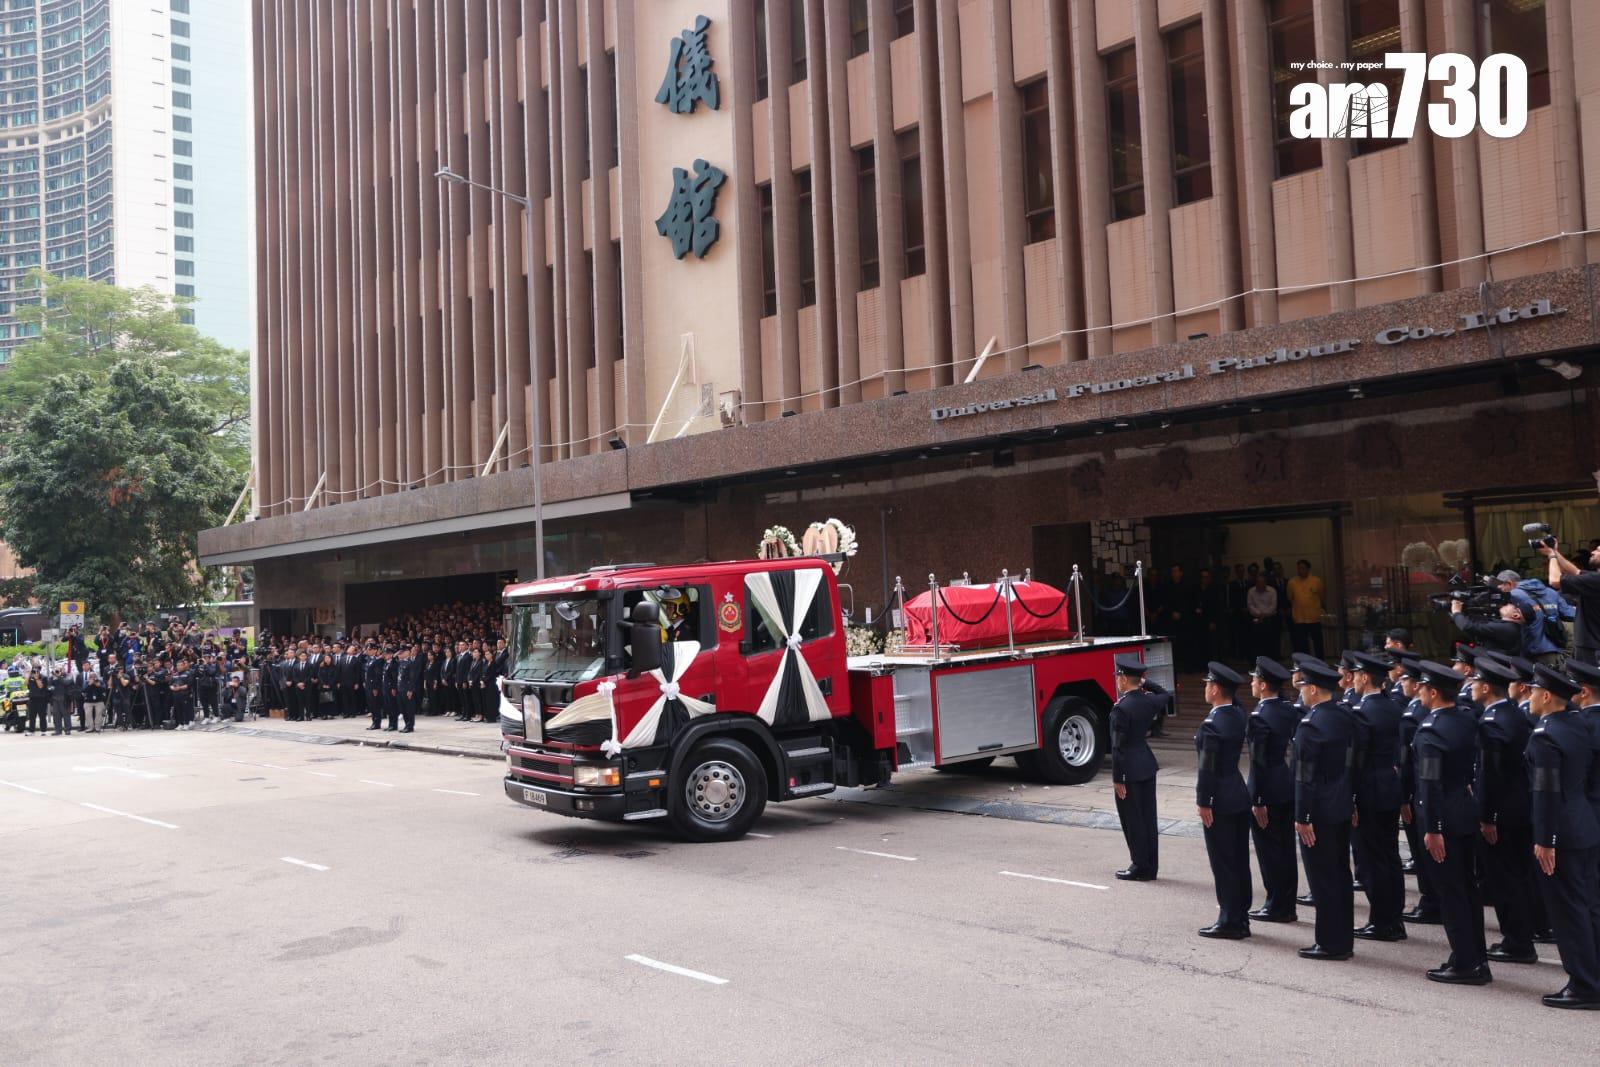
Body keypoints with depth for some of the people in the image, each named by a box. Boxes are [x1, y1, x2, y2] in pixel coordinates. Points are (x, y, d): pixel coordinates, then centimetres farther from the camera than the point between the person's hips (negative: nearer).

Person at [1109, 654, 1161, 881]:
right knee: (1148, 816, 13)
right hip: (1148, 765, 8)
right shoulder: (1150, 699, 1)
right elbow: (1163, 703, 28)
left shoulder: (1121, 708, -20)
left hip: (1130, 770, -8)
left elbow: (1118, 746, -18)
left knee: (1132, 819, 3)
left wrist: (1117, 778, -13)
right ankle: (1150, 867, 20)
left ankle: (1140, 867, 9)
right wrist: (1143, 686, 19)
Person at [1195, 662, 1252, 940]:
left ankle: (1229, 922, 8)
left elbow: (1207, 767, -20)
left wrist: (1203, 802, -13)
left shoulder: (1212, 724, -21)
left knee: (1223, 864, 1)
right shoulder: (1240, 715, 3)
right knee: (1240, 861, 14)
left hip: (1220, 801, -8)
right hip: (1240, 796, 8)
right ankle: (1241, 919, 23)